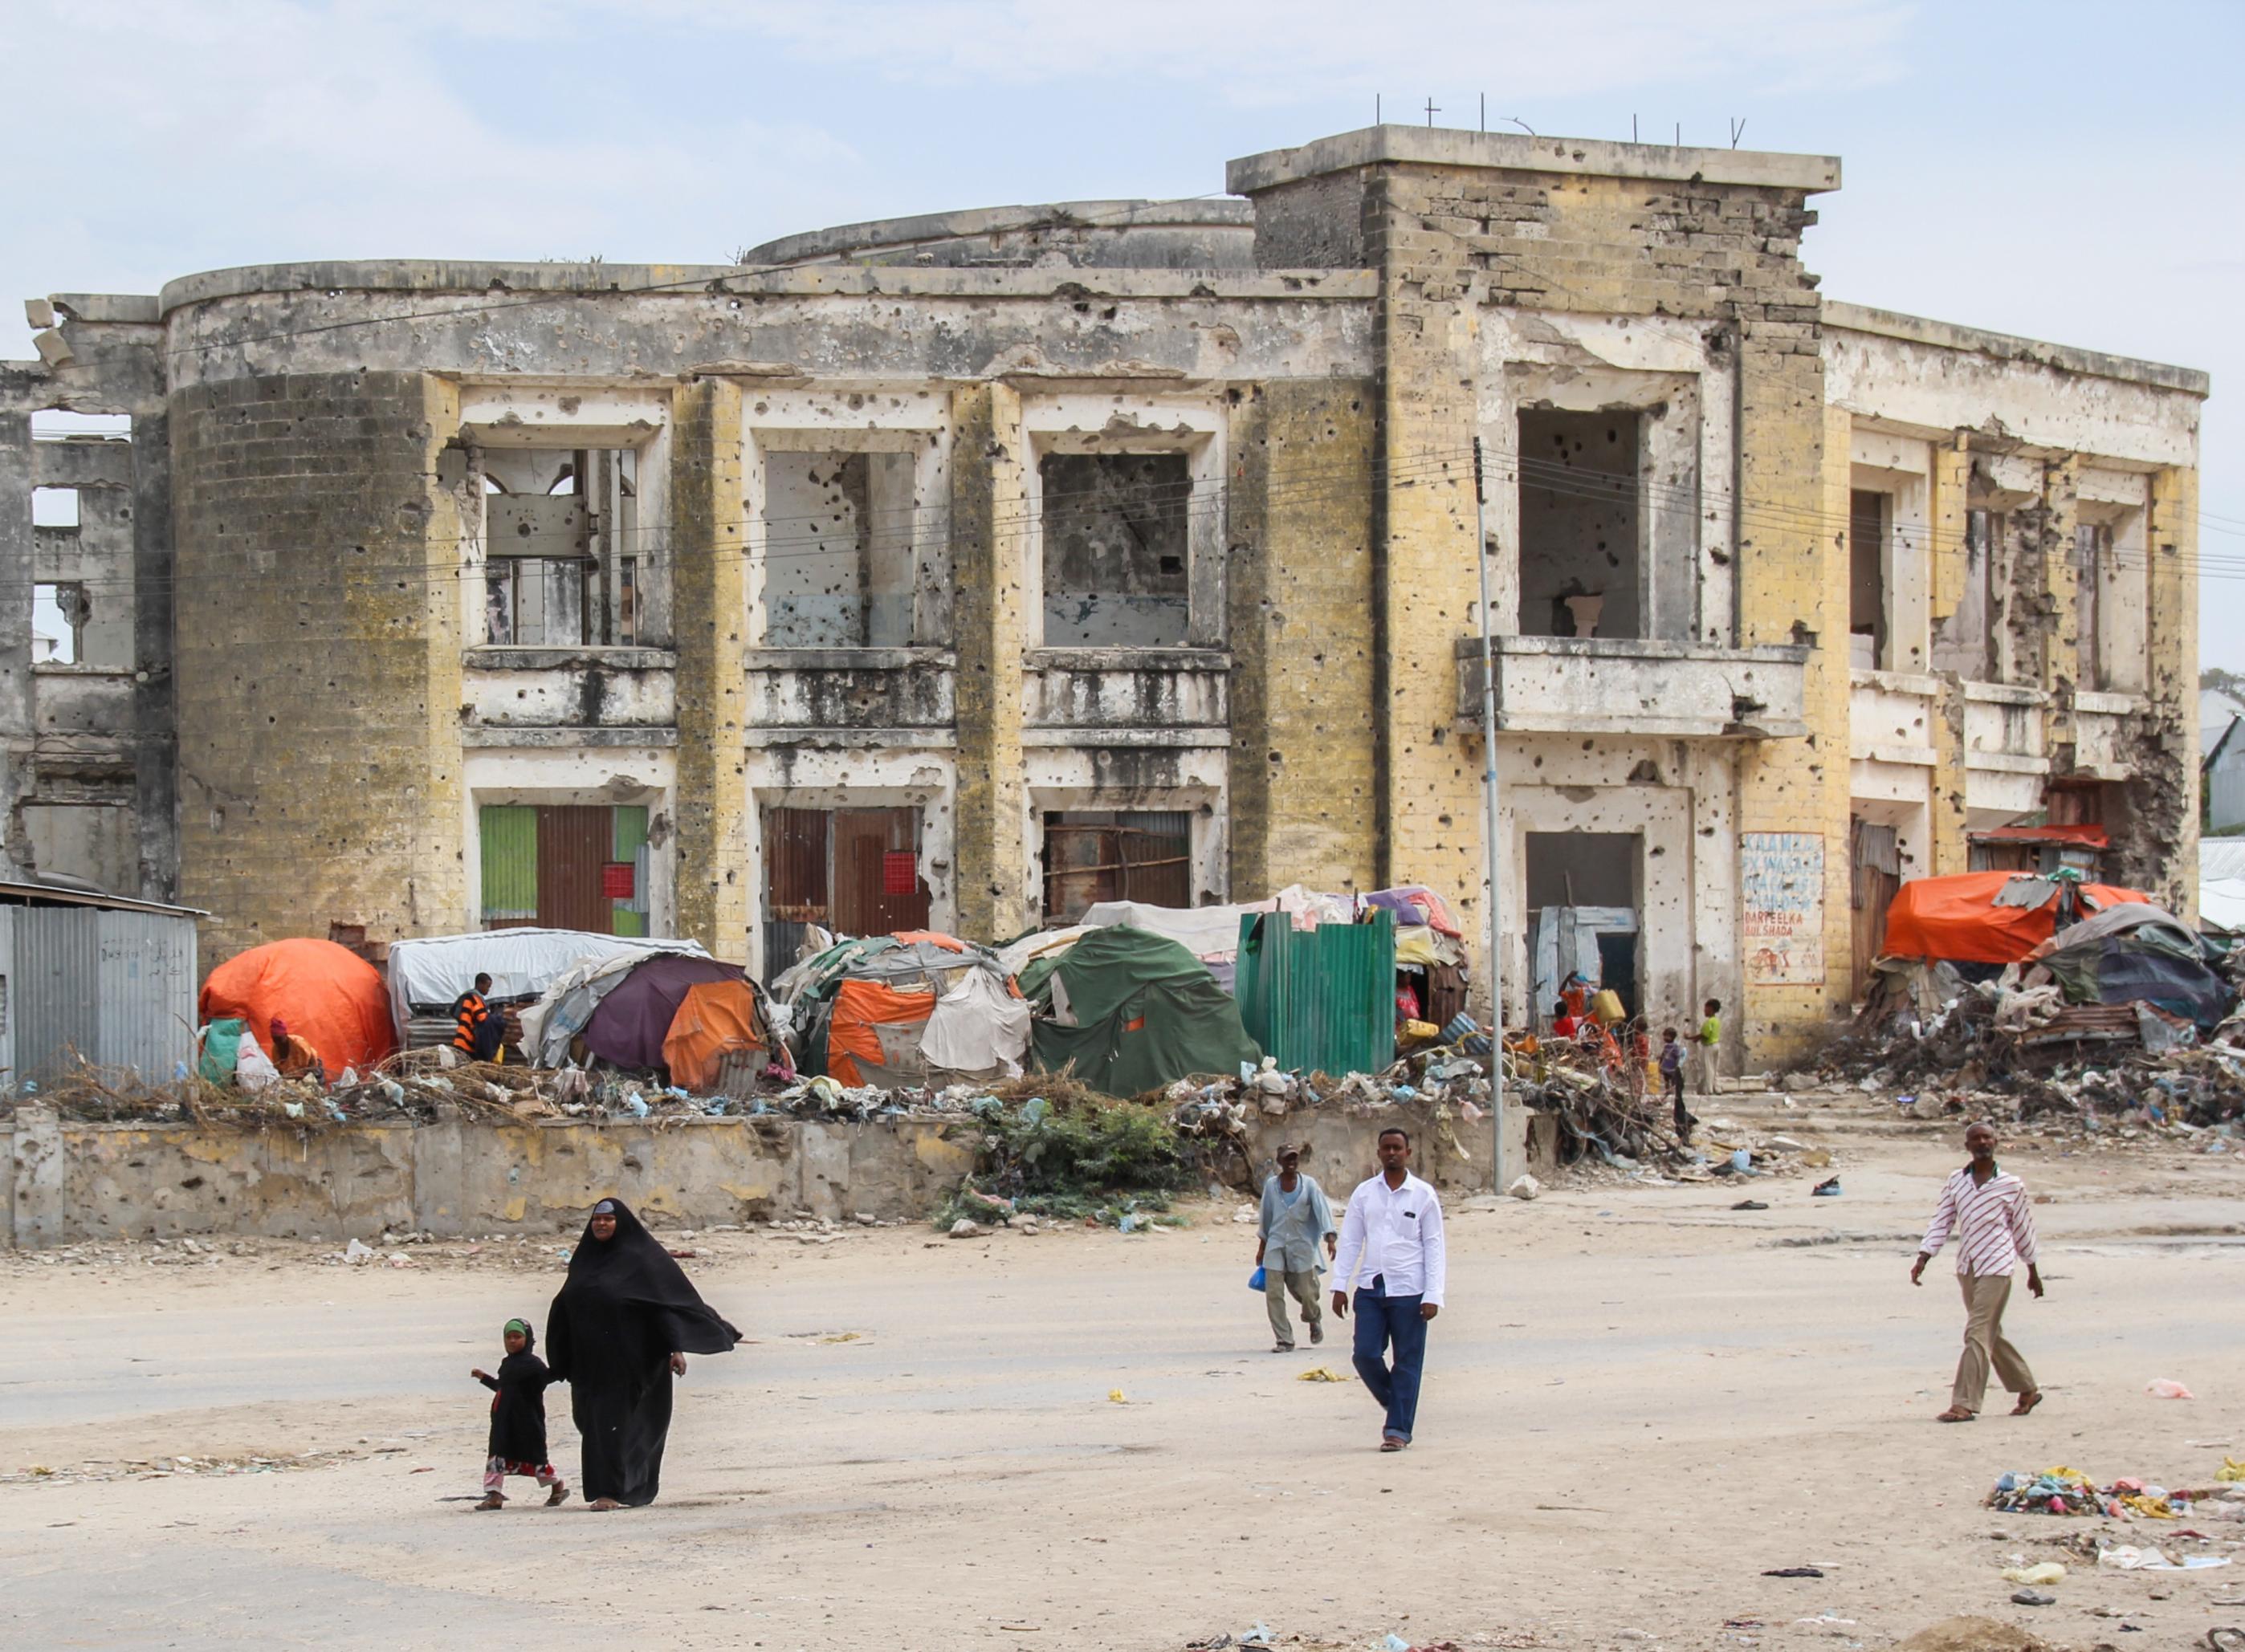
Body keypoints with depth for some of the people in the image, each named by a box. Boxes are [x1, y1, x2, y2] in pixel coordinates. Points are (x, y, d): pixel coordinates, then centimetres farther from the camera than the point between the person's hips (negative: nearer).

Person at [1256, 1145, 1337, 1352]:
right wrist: (1262, 1246, 17)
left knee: (1306, 1293, 3)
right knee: (1274, 1294, -8)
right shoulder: (1271, 1185, 5)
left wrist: (1330, 1239, -23)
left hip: (1301, 1245, -1)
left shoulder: (1309, 1185, -1)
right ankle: (1284, 1340, 0)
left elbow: (1322, 1209, -10)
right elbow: (1266, 1216, 14)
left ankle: (1314, 1319, 38)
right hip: (1276, 1245, 1)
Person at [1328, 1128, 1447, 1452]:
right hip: (1370, 1289, 3)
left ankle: (1398, 1429, 6)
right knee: (1366, 1355, -4)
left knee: (1407, 1363, 0)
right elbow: (1350, 1241, 10)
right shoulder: (1364, 1193, 8)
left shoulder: (1423, 1195, 0)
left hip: (1408, 1291, -3)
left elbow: (1434, 1247, 0)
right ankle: (1396, 1405, 20)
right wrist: (1340, 1286, 3)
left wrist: (1433, 1296, -7)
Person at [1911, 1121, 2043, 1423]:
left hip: (1996, 1267, -6)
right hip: (1967, 1268, 6)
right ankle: (2027, 1390, 29)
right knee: (1991, 1334, 14)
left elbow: (2023, 1228, 6)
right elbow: (1942, 1222, 7)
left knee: (1978, 1334, -13)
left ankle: (1965, 1404, -16)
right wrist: (1922, 1260, -3)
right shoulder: (1956, 1182, 8)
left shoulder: (2011, 1184, -2)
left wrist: (2033, 1272, 12)